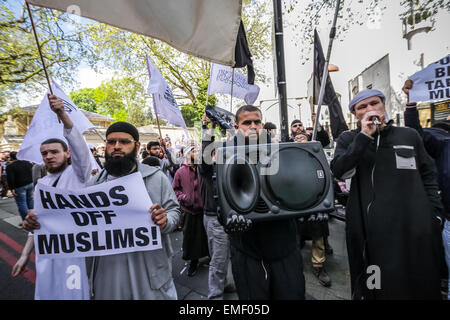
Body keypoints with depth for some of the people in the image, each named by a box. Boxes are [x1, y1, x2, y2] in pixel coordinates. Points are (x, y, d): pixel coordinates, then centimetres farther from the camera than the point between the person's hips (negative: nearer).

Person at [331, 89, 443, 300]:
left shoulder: (409, 135, 9)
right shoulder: (349, 139, 3)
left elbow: (428, 175, 14)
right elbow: (338, 172, -14)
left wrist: (433, 212, 6)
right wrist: (365, 136, -16)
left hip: (414, 225, 3)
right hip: (370, 227, -2)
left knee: (420, 284, 15)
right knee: (377, 284, 9)